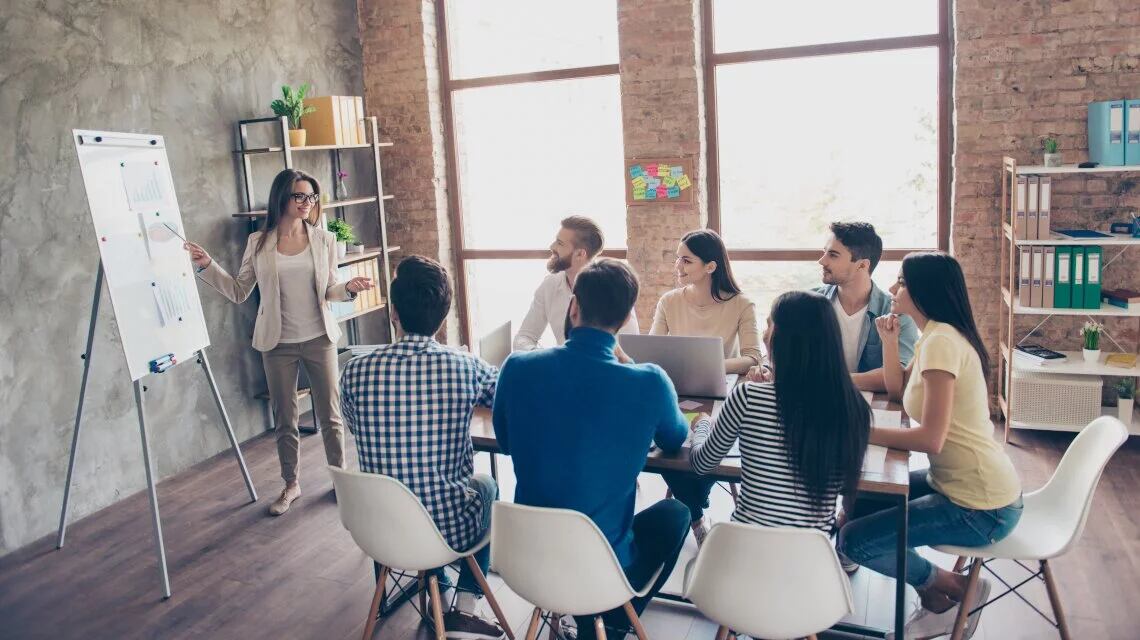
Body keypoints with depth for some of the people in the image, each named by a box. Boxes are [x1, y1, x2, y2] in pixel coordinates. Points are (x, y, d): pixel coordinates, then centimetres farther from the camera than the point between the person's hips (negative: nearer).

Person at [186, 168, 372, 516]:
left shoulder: (324, 240, 0)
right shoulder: (258, 243, -1)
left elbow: (329, 291, 4)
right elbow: (238, 291, 3)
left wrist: (348, 288, -17)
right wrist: (208, 266, -7)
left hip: (319, 339, 0)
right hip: (278, 344, 0)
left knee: (330, 414, 7)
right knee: (285, 419, 11)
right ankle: (291, 484, 27)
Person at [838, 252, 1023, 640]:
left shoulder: (941, 341, -21)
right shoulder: (936, 336, 9)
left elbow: (930, 439, -27)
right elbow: (898, 389, 21)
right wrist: (890, 340, 8)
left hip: (981, 507, -10)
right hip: (957, 482, 10)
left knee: (853, 540, -14)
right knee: (862, 500, 18)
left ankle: (958, 588, 7)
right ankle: (937, 605, 21)